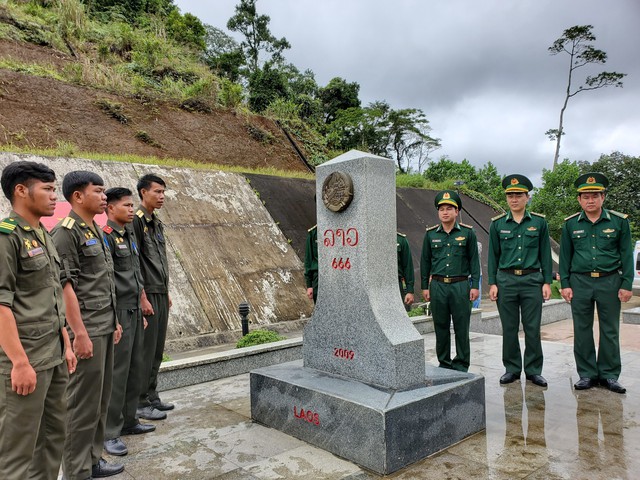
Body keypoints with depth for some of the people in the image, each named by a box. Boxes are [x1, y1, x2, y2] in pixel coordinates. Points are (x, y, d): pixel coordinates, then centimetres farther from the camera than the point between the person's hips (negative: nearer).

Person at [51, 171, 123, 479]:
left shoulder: (95, 231, 15)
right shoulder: (66, 231, -12)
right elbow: (64, 285, -18)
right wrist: (80, 334, -19)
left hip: (105, 330, 9)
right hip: (87, 332, -9)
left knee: (100, 401, 16)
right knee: (83, 404, 1)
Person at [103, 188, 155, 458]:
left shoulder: (129, 236, 15)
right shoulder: (105, 236, -12)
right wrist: (112, 319, -20)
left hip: (135, 312, 8)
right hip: (118, 312, -8)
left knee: (135, 369, 14)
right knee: (117, 372, -2)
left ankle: (128, 421, 27)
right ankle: (110, 432, 8)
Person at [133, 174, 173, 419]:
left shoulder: (157, 223, 16)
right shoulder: (136, 221, -11)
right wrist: (143, 298, -18)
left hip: (161, 294, 9)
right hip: (147, 294, -9)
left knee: (157, 350, 14)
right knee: (145, 350, -2)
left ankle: (152, 397, 24)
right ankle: (140, 402, 9)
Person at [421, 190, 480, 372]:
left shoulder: (467, 232, 2)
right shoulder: (430, 234, 7)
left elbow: (474, 260, 3)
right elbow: (425, 261, 10)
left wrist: (475, 285, -3)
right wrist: (425, 287, 7)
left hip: (460, 285, -2)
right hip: (437, 285, 2)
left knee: (461, 327, 4)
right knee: (441, 327, 9)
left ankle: (461, 364, 16)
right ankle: (444, 363, 21)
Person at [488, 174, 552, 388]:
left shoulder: (539, 222, 4)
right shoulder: (497, 224, 5)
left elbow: (545, 254, 6)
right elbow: (493, 255, 6)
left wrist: (547, 282, 0)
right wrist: (492, 283, 0)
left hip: (532, 280, 0)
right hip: (506, 280, 1)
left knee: (532, 328, 4)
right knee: (509, 328, 7)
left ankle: (534, 370, 17)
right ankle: (511, 369, 19)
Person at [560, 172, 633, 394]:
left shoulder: (619, 221, 1)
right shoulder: (570, 224, 3)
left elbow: (626, 255, 3)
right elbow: (565, 256, 6)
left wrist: (626, 285, -3)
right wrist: (564, 284, 1)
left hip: (610, 282, -1)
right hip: (580, 282, 1)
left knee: (610, 331, 7)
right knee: (582, 331, 6)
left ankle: (609, 374, 19)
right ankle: (587, 374, 17)